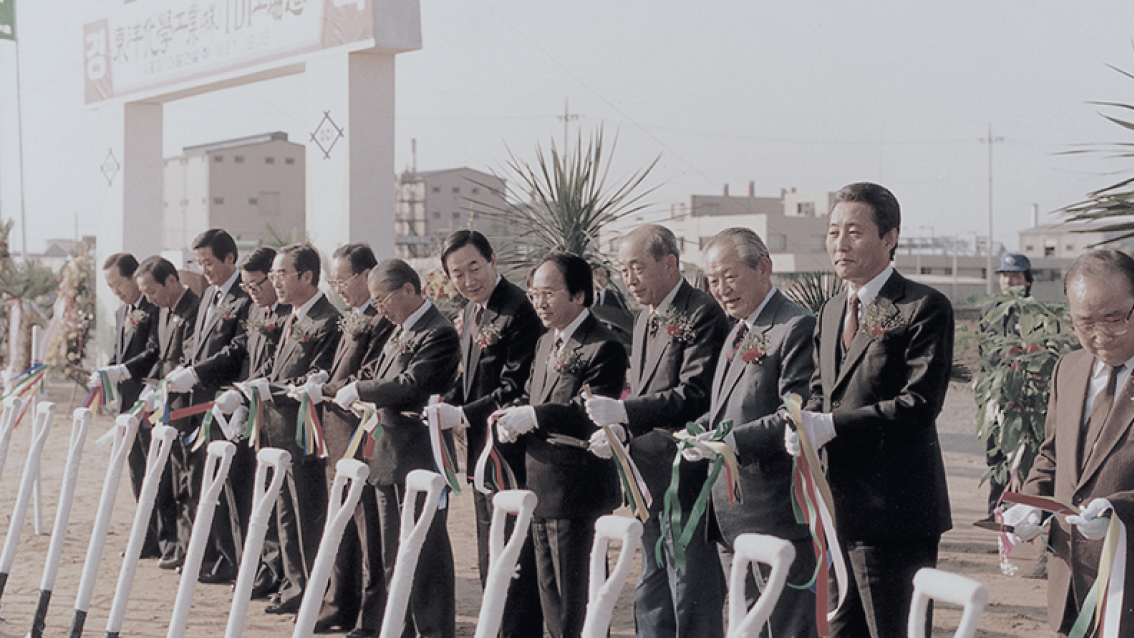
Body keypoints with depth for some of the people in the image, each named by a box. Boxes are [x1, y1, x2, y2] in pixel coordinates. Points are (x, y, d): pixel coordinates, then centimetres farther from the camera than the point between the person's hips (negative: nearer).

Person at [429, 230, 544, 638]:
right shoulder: (473, 312, 12)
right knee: (489, 563, 20)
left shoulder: (518, 311, -18)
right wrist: (444, 406, 2)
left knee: (515, 567, -4)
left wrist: (461, 415, -19)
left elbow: (515, 391, -21)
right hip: (484, 454, 10)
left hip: (511, 454, -10)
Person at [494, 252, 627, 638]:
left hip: (575, 490, -9)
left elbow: (591, 415, -23)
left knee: (573, 596, -3)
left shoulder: (603, 348, -14)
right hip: (540, 487, 9)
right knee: (549, 593, 17)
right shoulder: (546, 343, 16)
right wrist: (512, 416, -3)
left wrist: (534, 417, -26)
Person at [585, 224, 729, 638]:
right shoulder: (645, 319, 17)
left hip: (687, 478, -9)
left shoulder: (702, 315, -13)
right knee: (650, 604, 15)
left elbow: (695, 396, -21)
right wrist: (620, 432, 4)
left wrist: (624, 411, -26)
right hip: (651, 484, 10)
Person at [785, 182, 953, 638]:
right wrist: (803, 423, -6)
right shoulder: (831, 312, 17)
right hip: (836, 509, 8)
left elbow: (919, 405, -17)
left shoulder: (925, 308, -9)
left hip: (895, 512, -8)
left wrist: (832, 425, -19)